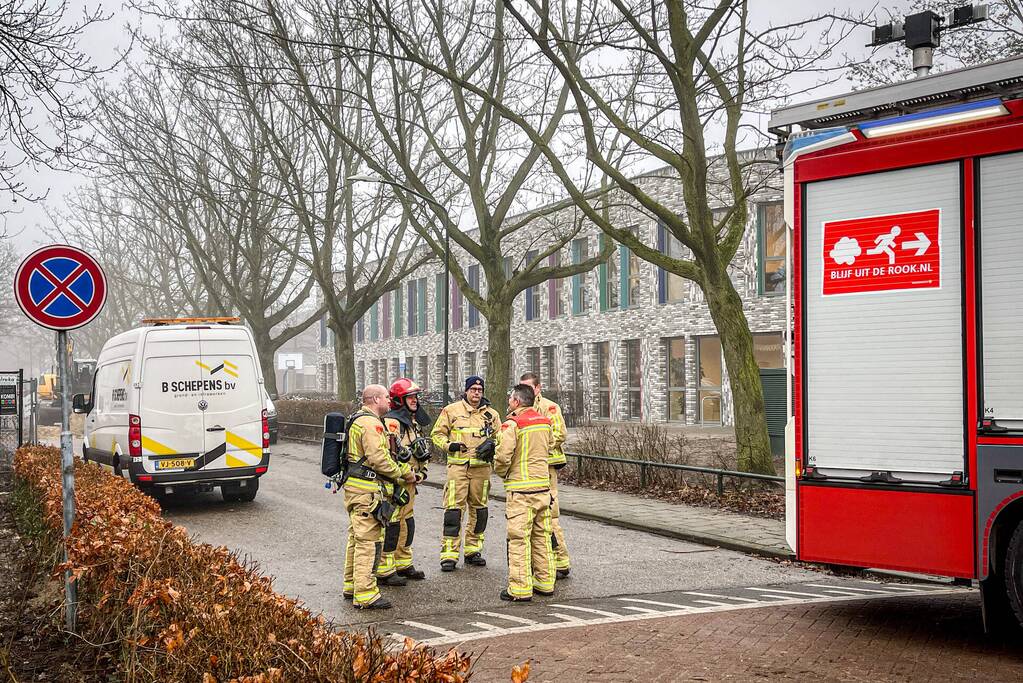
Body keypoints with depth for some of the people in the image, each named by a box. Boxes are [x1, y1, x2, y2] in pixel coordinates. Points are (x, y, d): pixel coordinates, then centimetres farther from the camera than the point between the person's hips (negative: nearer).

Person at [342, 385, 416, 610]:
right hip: (367, 491, -11)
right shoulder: (371, 424, -16)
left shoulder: (358, 420, 19)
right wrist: (403, 473, -8)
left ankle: (352, 586, 28)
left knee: (356, 537, 18)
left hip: (355, 488, 11)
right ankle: (366, 595, -9)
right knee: (368, 541, -9)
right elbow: (378, 459, -22)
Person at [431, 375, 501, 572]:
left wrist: (491, 444, -3)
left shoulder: (491, 414, 12)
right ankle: (449, 554, -6)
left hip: (482, 466, 3)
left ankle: (473, 550, 22)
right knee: (454, 508, -9)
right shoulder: (451, 410, 4)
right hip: (458, 465, -3)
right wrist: (448, 445, -11)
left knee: (479, 508, 9)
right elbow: (437, 433, 8)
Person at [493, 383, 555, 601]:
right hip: (543, 486, 7)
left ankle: (520, 589, -2)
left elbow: (503, 456, -18)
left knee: (519, 538, -3)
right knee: (541, 536, 15)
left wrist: (502, 473, 1)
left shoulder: (512, 425, -12)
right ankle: (545, 582, 21)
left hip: (520, 489, -7)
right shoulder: (545, 422, 9)